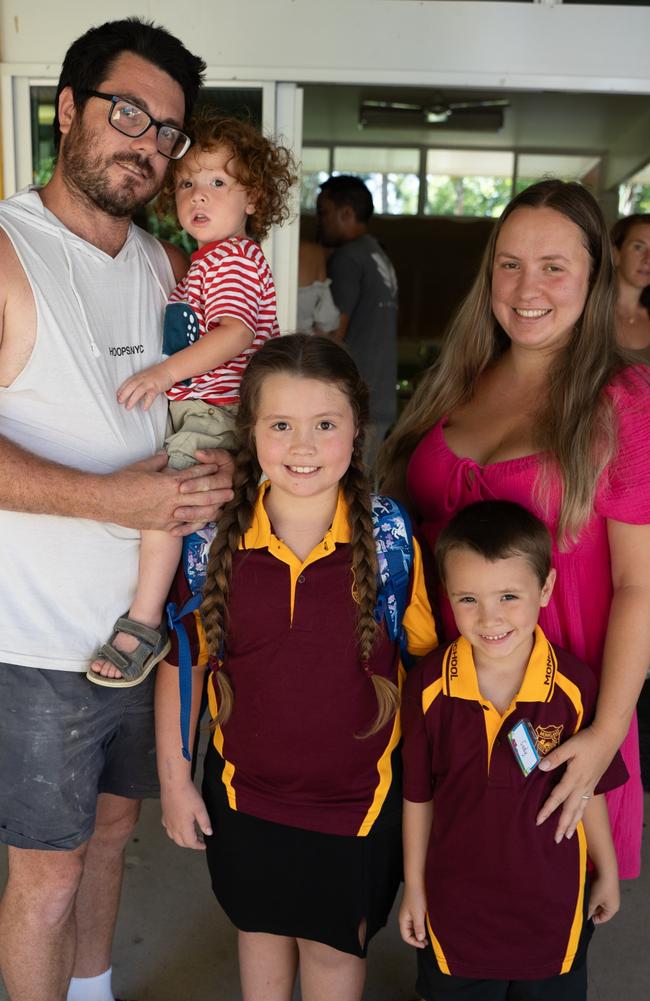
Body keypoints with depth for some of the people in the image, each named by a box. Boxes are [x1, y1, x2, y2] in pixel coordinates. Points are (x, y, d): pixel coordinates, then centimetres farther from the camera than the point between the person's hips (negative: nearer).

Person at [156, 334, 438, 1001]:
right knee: (260, 929, 25)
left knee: (335, 945, 20)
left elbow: (423, 659, -6)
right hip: (245, 790, 2)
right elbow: (179, 663, -4)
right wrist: (174, 780, 1)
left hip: (357, 795, -1)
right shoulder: (216, 541, -14)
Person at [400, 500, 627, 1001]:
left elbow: (588, 788, -4)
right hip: (456, 899, 0)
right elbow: (418, 795, -5)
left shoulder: (575, 686, -19)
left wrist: (607, 873, 9)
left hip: (552, 899, 0)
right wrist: (414, 887, 4)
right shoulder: (428, 687, -17)